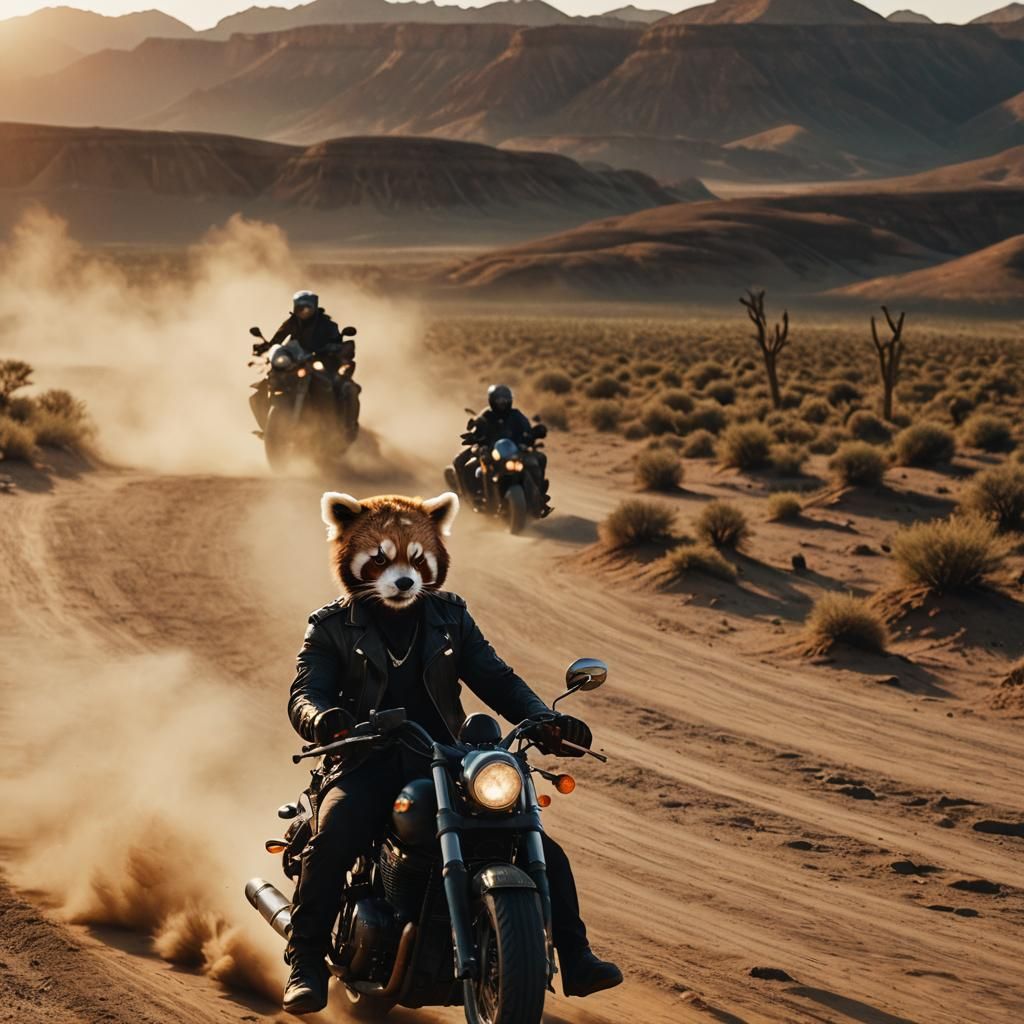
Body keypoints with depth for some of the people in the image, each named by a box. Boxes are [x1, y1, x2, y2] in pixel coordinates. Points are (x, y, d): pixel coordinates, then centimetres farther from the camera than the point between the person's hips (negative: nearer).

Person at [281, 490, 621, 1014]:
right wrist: (321, 718, -30)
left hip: (447, 763, 3)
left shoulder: (449, 617, 16)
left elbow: (495, 678, 11)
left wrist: (543, 722, -7)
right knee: (330, 841, -33)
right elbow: (305, 692, -5)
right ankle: (306, 966, -20)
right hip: (370, 765, -3)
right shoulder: (332, 626, 7)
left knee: (543, 851, -10)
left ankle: (575, 958, 5)